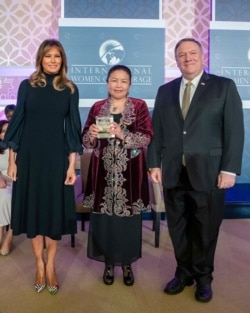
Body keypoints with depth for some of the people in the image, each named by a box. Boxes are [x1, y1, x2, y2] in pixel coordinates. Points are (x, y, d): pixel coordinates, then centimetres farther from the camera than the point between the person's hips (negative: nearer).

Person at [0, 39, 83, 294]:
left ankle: (50, 266, 22)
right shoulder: (27, 86, 3)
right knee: (33, 208, 7)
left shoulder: (70, 89, 3)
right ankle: (39, 265, 22)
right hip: (29, 156, 1)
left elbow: (72, 128, 2)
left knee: (55, 210, 6)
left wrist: (72, 164, -4)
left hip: (57, 157, 0)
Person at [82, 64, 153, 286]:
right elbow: (86, 141, 7)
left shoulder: (140, 106, 1)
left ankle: (127, 264, 24)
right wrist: (92, 135, -16)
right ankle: (108, 263, 24)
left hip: (130, 173, -1)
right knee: (104, 217, 5)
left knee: (128, 217, 4)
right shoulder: (97, 108, 8)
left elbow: (147, 138, -9)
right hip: (104, 172, 2)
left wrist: (123, 135, -23)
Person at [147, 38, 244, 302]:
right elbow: (157, 131, 9)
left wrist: (229, 169, -11)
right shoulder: (165, 91, 12)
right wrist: (154, 163, 2)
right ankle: (184, 272, 31)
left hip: (208, 172, -3)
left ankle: (203, 277, 30)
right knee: (178, 227, 12)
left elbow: (234, 130, -4)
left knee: (205, 228, 9)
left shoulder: (224, 87, 2)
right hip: (173, 172, 3)